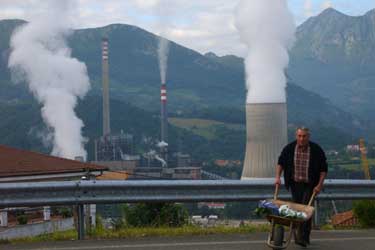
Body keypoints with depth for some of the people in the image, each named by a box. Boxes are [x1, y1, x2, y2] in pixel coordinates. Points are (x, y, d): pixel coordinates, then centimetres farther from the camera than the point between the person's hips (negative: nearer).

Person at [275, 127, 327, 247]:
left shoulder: (316, 150, -9)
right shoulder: (289, 148, -3)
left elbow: (323, 169, -4)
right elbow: (281, 162, 10)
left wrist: (320, 185, -10)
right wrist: (278, 177, -1)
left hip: (310, 185, -3)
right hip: (295, 184, 3)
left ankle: (303, 237, -14)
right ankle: (300, 235, 17)